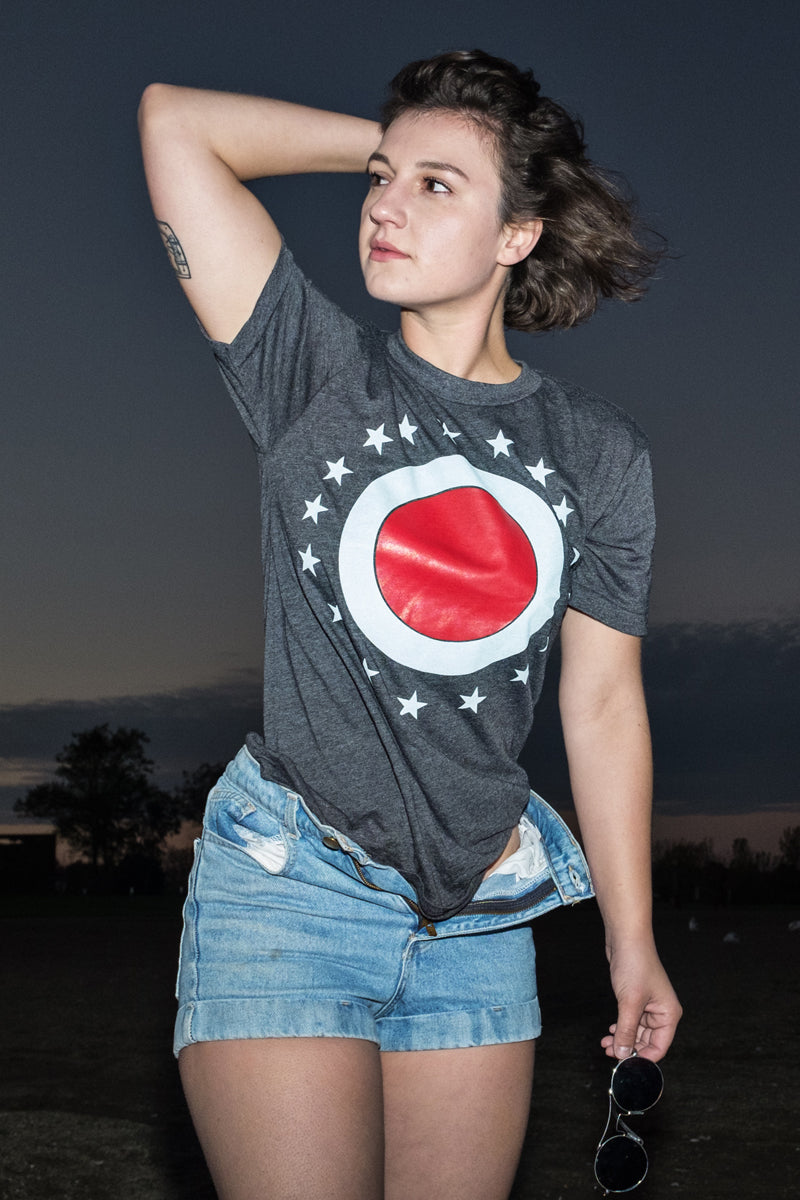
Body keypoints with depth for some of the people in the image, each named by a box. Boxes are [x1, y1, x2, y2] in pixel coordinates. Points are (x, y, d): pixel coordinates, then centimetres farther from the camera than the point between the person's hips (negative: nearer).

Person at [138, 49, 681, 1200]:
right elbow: (175, 118, -6)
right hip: (288, 883, -2)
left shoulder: (600, 453, 4)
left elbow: (604, 704, 7)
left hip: (481, 915, 3)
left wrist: (632, 944, 9)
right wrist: (390, 143, 1)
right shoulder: (319, 372, -1)